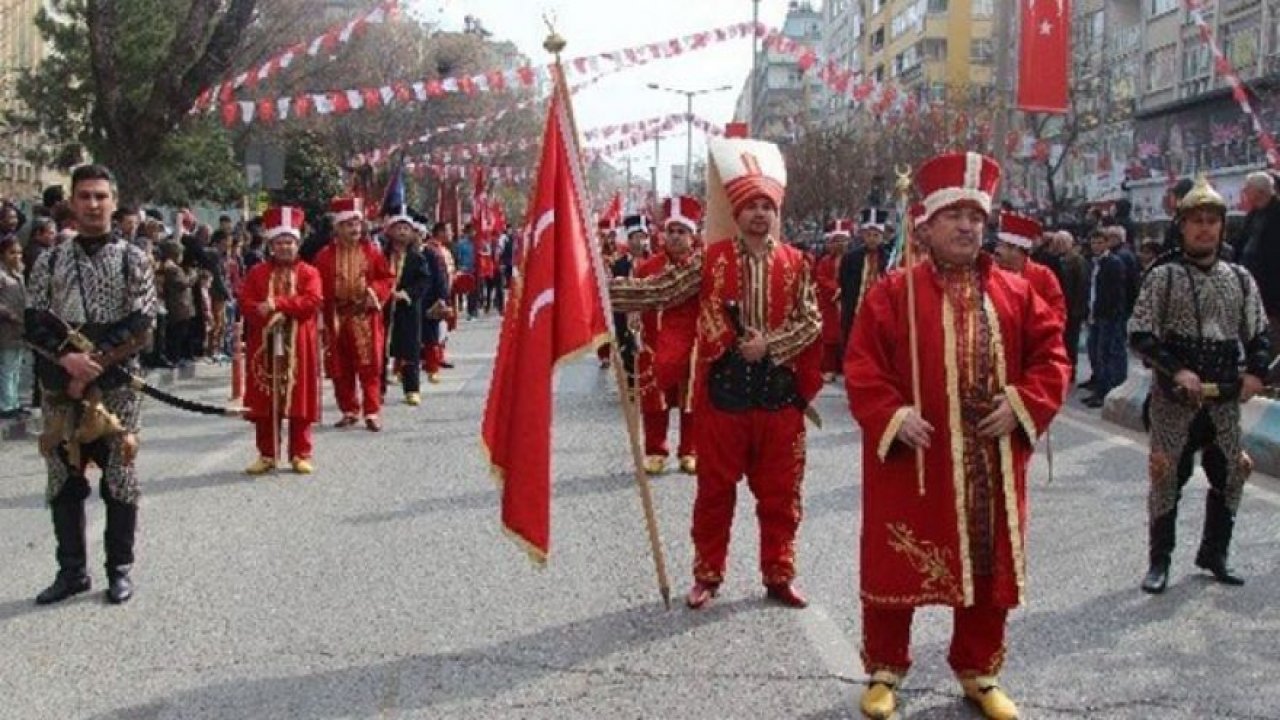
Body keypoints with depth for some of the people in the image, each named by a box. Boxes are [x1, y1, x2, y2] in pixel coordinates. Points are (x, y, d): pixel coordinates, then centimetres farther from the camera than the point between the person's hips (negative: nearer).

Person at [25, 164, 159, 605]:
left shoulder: (133, 260, 1)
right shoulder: (50, 262, 8)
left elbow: (141, 325, -7)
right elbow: (34, 322, 2)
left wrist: (95, 362, -14)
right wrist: (68, 357, -16)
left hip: (117, 385, -3)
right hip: (61, 386, 3)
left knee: (119, 481, 3)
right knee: (64, 482, 9)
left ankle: (120, 569, 16)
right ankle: (72, 570, 21)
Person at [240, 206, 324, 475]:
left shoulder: (309, 273, 3)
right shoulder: (257, 272, 9)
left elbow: (313, 301, -12)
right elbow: (246, 302, 0)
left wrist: (277, 304, -18)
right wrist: (267, 315, -17)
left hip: (299, 346, -2)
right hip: (265, 345, 2)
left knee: (299, 400, 1)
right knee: (265, 402, 4)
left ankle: (301, 455, 10)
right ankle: (267, 455, 14)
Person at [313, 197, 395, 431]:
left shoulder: (371, 251, 2)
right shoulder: (326, 255, 1)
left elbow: (387, 278, 5)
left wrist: (375, 291, -14)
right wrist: (322, 318, -6)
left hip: (366, 317, -1)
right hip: (337, 318, 1)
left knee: (370, 367, -3)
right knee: (341, 368, 7)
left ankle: (372, 413, 3)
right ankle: (349, 410, 19)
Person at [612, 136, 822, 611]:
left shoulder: (794, 263, 3)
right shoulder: (712, 260, -2)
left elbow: (812, 321, 0)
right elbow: (657, 292, -6)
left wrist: (770, 344, -14)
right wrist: (602, 291, -15)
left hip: (780, 392, 1)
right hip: (723, 390, -1)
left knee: (780, 493, 10)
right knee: (715, 490, 8)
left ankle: (779, 575, 24)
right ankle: (707, 575, 21)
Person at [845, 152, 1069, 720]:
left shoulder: (1014, 293, 7)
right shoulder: (893, 292, -4)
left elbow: (1050, 355, 7)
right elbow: (862, 365, -7)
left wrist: (1022, 405, -8)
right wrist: (892, 416, -19)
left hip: (991, 465, 3)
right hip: (910, 460, -3)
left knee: (990, 568, 12)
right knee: (896, 567, 5)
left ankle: (979, 673, 30)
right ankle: (885, 670, 23)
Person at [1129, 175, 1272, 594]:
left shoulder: (1240, 279, 7)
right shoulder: (1163, 277, -4)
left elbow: (1259, 336, 12)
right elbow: (1139, 335, -7)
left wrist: (1256, 373, -6)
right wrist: (1175, 370, -18)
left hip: (1225, 402, 4)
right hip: (1175, 401, -4)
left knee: (1229, 477, 11)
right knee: (1168, 477, 0)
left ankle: (1214, 554, 28)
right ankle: (1159, 561, 13)